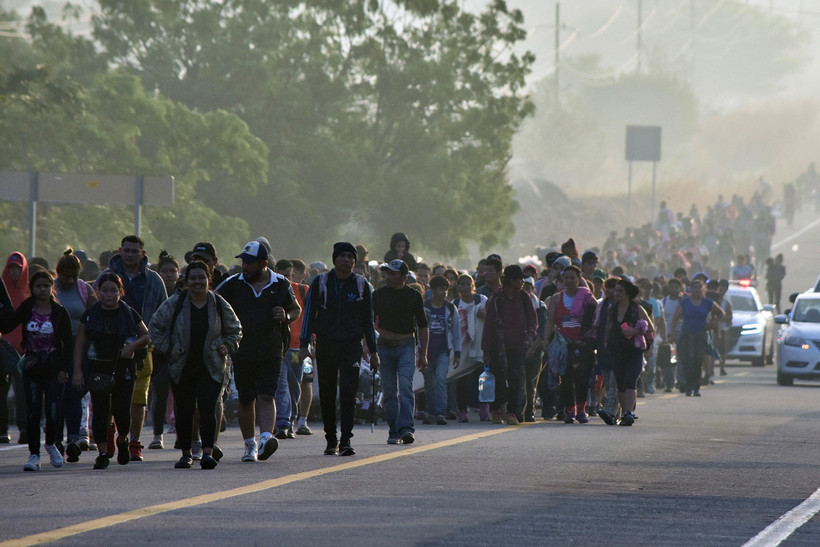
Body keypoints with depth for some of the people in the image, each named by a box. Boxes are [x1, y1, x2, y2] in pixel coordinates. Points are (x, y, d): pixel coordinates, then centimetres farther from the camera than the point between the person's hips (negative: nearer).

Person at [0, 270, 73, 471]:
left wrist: (64, 369, -6)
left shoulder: (60, 312, -3)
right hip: (32, 368, 1)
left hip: (53, 367, -1)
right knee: (33, 413, -2)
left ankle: (51, 445, 22)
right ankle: (34, 455, 6)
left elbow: (67, 343, -1)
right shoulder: (26, 310, 1)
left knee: (53, 412, -6)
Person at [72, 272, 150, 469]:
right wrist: (77, 370, -1)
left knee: (122, 412, -4)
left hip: (123, 370, 0)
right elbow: (79, 342, 6)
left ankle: (122, 440, 26)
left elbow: (147, 336, 11)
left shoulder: (129, 313, 3)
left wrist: (133, 345, -10)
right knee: (100, 412, -5)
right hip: (97, 369, 0)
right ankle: (103, 453, 3)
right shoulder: (91, 314, 4)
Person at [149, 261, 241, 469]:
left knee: (207, 408, -14)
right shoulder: (174, 304, -3)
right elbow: (155, 327, 5)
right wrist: (168, 348, -4)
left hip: (211, 368, -1)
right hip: (182, 369, 1)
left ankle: (208, 452, -21)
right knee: (184, 411, 6)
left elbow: (235, 331, 15)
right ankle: (186, 454, 20)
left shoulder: (220, 305, 1)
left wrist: (226, 346, -2)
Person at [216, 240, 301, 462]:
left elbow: (296, 309, 17)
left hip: (271, 352, -2)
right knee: (245, 400, 8)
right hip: (242, 351, 2)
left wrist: (286, 317, -6)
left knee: (266, 396, -15)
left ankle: (266, 438, -26)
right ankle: (250, 445, 19)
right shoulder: (234, 284, 2)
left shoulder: (280, 285, 3)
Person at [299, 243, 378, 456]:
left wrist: (372, 351, 11)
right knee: (327, 395, 6)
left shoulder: (361, 285, 7)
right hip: (325, 346, 1)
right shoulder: (320, 283, 3)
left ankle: (345, 440, -14)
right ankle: (331, 440, 18)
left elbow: (367, 321, 13)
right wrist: (304, 344, -8)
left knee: (348, 393, -12)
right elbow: (309, 314, 2)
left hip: (351, 345, -1)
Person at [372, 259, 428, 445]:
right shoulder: (379, 295, 6)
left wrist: (423, 354, 2)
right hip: (385, 346, 2)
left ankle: (406, 428, -24)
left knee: (405, 387, -16)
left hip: (406, 347, -2)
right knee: (389, 392, 3)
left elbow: (423, 326, 7)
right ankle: (394, 431, 10)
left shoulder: (414, 296, 3)